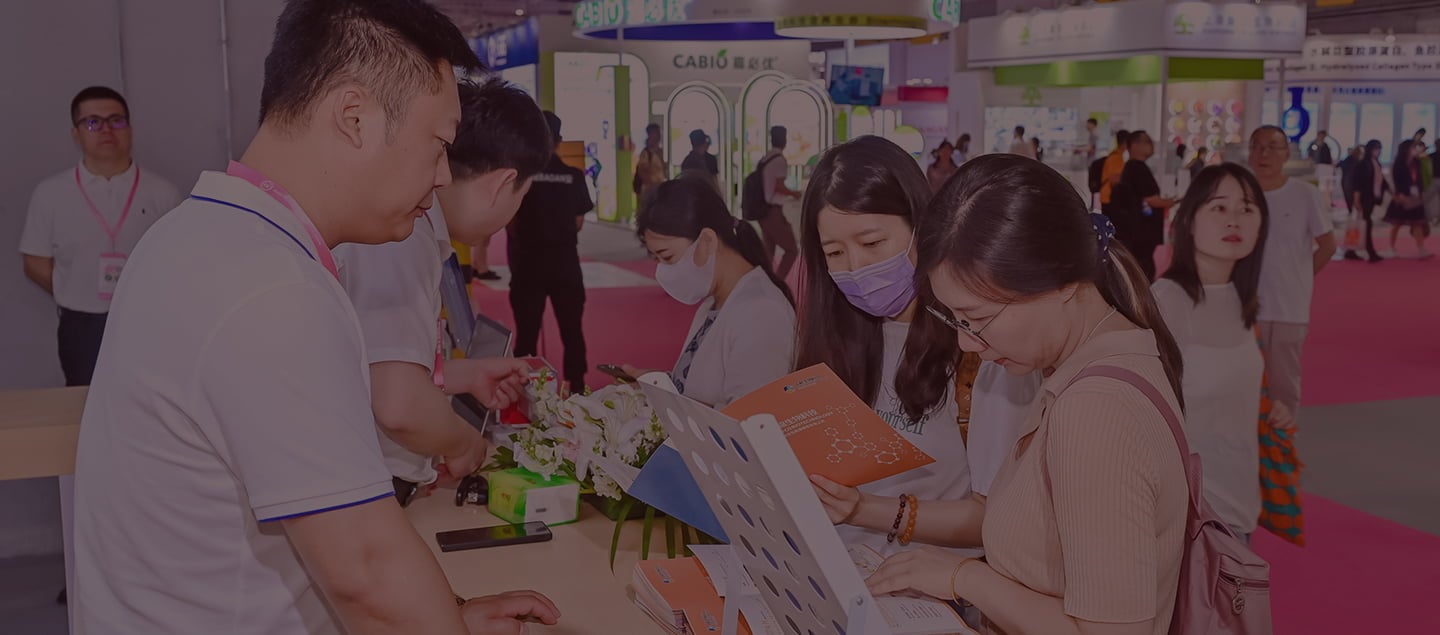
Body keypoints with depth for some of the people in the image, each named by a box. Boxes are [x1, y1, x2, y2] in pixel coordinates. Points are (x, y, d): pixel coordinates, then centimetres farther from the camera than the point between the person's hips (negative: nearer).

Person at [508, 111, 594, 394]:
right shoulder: (574, 176, -2)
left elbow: (511, 222, -5)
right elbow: (579, 223, -1)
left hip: (528, 260, -1)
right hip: (564, 260, 1)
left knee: (527, 331, 6)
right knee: (572, 329, 11)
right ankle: (577, 389, 13)